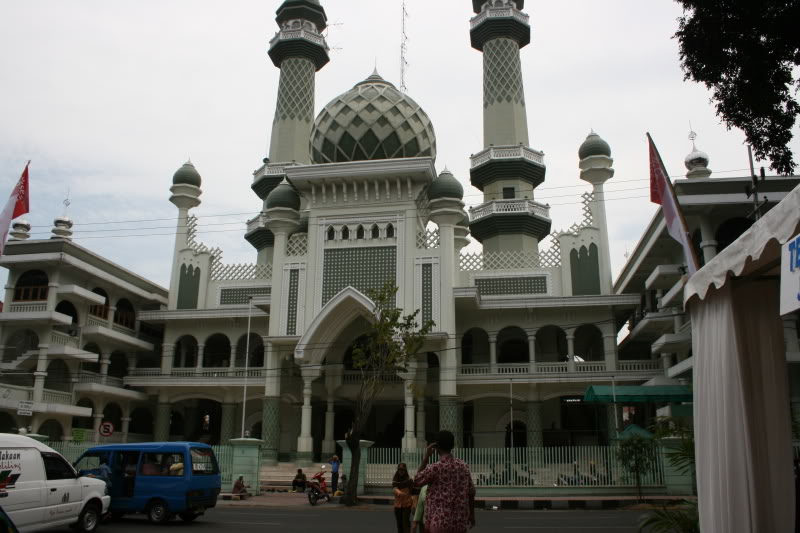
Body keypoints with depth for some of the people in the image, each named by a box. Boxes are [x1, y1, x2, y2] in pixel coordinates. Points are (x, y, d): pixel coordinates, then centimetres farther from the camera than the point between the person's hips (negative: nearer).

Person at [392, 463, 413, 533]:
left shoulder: (408, 479, -3)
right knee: (399, 522, 10)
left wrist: (414, 503, -11)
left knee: (406, 521, -11)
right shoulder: (395, 479, 2)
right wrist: (398, 492, -39)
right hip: (397, 504, 3)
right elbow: (394, 488, -16)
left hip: (407, 504, -3)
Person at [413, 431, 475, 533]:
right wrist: (472, 515, 20)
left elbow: (417, 481, 3)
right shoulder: (463, 466, 2)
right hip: (460, 521, 5)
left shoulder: (435, 468, -13)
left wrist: (426, 457, 2)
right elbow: (471, 493, 8)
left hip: (440, 521, -5)